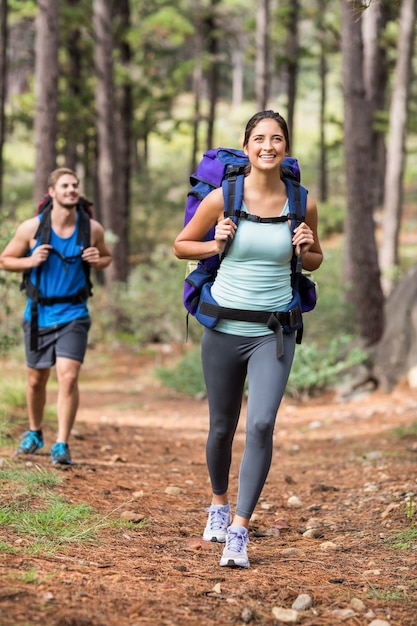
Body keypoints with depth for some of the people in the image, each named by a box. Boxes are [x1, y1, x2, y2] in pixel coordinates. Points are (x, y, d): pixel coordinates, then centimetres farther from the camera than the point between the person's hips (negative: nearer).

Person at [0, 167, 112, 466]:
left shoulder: (92, 229, -4)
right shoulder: (31, 228, -8)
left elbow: (107, 256, 15)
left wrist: (98, 261, -9)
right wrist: (31, 261, -17)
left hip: (73, 315, -1)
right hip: (38, 314, 1)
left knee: (69, 376, -16)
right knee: (36, 380, 13)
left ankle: (62, 445, -8)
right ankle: (34, 433, 37)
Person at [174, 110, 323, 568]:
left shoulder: (302, 204, -2)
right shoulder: (223, 198, -5)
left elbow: (314, 260, 15)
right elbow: (181, 245, 8)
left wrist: (305, 249, -7)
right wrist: (215, 245, -11)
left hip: (274, 333, 0)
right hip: (224, 328, 1)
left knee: (261, 424, -18)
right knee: (222, 428, 12)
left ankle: (239, 530, -12)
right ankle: (219, 504, 40)